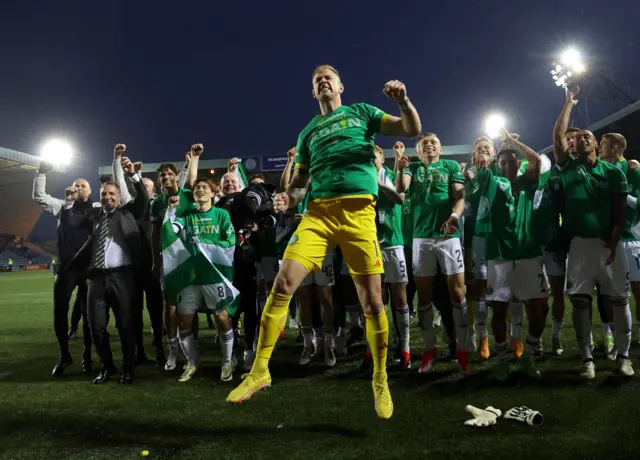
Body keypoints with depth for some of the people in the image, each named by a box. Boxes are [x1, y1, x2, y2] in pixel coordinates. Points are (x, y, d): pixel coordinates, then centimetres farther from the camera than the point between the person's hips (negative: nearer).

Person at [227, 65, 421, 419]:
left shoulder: (361, 112, 17)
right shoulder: (308, 132, 24)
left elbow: (412, 129, 10)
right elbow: (300, 180, 24)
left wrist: (403, 101, -9)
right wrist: (287, 198, 2)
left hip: (358, 212, -2)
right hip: (318, 212, 2)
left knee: (371, 300, -3)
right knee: (283, 283, -14)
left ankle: (380, 381, 15)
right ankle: (260, 370, -2)